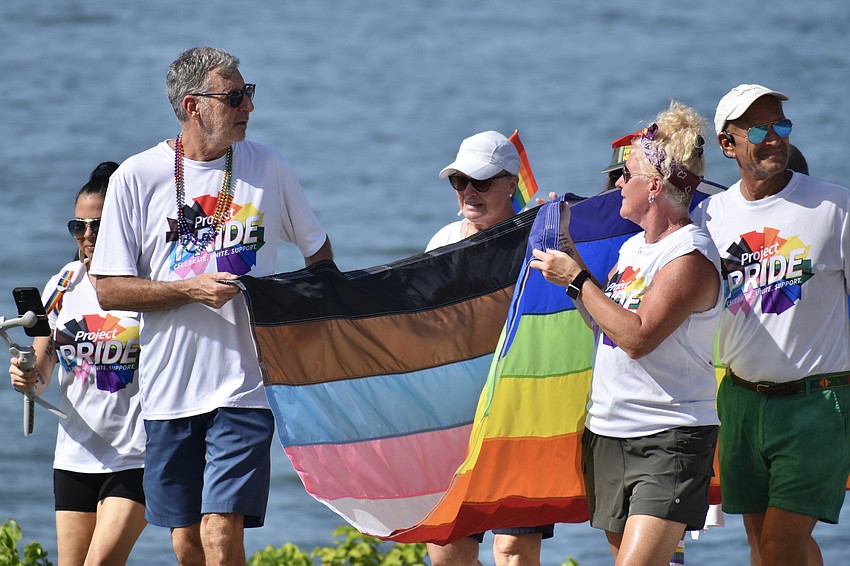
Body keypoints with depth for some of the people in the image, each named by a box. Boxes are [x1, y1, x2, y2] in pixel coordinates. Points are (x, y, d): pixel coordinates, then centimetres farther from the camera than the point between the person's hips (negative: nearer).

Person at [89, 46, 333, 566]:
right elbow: (109, 290, -1)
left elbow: (318, 249, 20)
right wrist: (191, 289, -13)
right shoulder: (137, 178, -1)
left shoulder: (268, 168, 4)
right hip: (170, 386, 1)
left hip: (245, 384, -1)